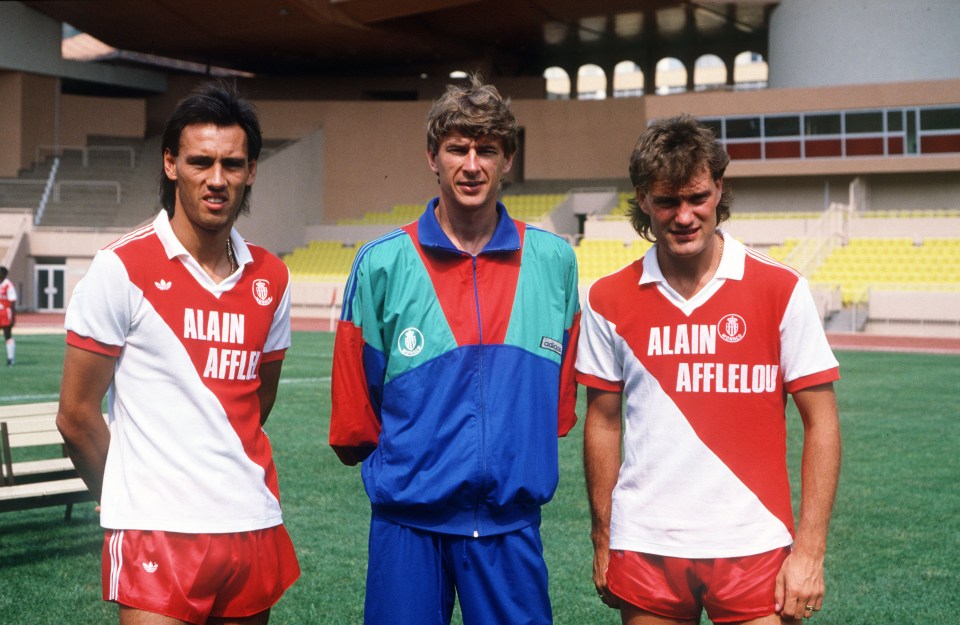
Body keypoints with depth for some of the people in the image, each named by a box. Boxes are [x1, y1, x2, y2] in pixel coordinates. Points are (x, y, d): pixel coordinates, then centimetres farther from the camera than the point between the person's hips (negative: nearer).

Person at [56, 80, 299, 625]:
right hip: (157, 536, -5)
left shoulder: (271, 279, 7)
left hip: (255, 530, 5)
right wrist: (128, 500, 7)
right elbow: (76, 415, -2)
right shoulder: (121, 269, -7)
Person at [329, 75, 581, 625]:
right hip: (409, 522, -1)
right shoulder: (382, 264, -3)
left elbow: (562, 396, 12)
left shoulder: (554, 261, 2)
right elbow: (354, 425, 3)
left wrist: (515, 457, 10)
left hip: (512, 522, 2)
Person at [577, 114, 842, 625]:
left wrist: (809, 550, -7)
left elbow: (821, 422, -2)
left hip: (753, 551, -1)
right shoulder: (607, 300, 2)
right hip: (645, 549, 2)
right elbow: (603, 421, 9)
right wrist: (602, 542, 7)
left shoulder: (781, 290, -4)